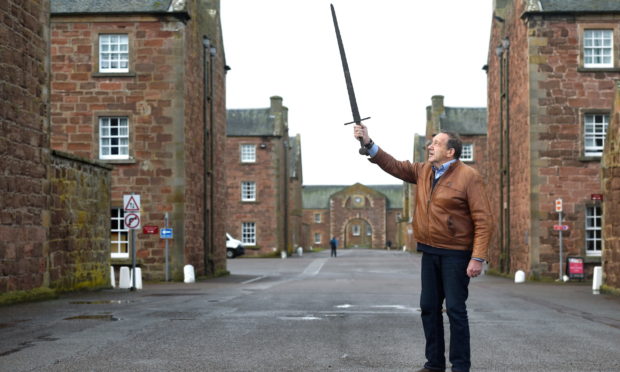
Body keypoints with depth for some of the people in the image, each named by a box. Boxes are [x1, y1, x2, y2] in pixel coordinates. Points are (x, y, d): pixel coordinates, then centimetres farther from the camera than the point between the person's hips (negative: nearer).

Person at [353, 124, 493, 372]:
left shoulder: (468, 177, -12)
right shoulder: (423, 171, 10)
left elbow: (484, 221, -15)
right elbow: (394, 165, 12)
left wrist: (478, 258, -22)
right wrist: (368, 144, 0)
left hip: (455, 254, -7)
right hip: (429, 252, 7)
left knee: (455, 310, -3)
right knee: (429, 307, 10)